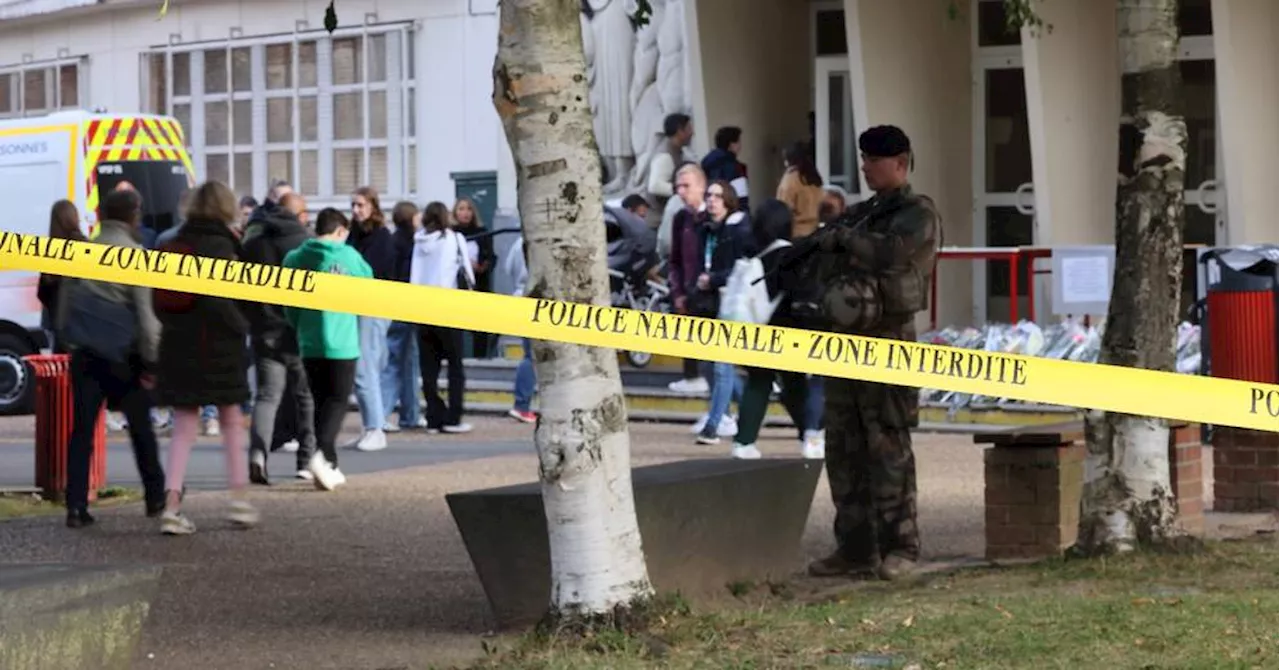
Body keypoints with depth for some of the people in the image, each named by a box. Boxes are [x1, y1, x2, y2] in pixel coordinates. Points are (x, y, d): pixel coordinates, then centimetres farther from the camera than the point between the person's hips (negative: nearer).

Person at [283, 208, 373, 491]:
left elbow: (289, 305, 4)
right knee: (337, 401, 1)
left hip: (309, 344, 4)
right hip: (341, 343, -4)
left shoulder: (295, 258, 1)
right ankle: (322, 454, -22)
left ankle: (329, 467, 14)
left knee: (321, 401, 12)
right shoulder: (348, 256, -7)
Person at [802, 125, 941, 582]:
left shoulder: (918, 214, -5)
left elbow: (890, 252, -23)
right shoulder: (860, 213, 18)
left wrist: (843, 237, -11)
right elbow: (826, 268, 16)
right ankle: (854, 548, 12)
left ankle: (899, 547, -1)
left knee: (887, 446, -7)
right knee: (844, 449, 7)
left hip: (887, 342, -8)